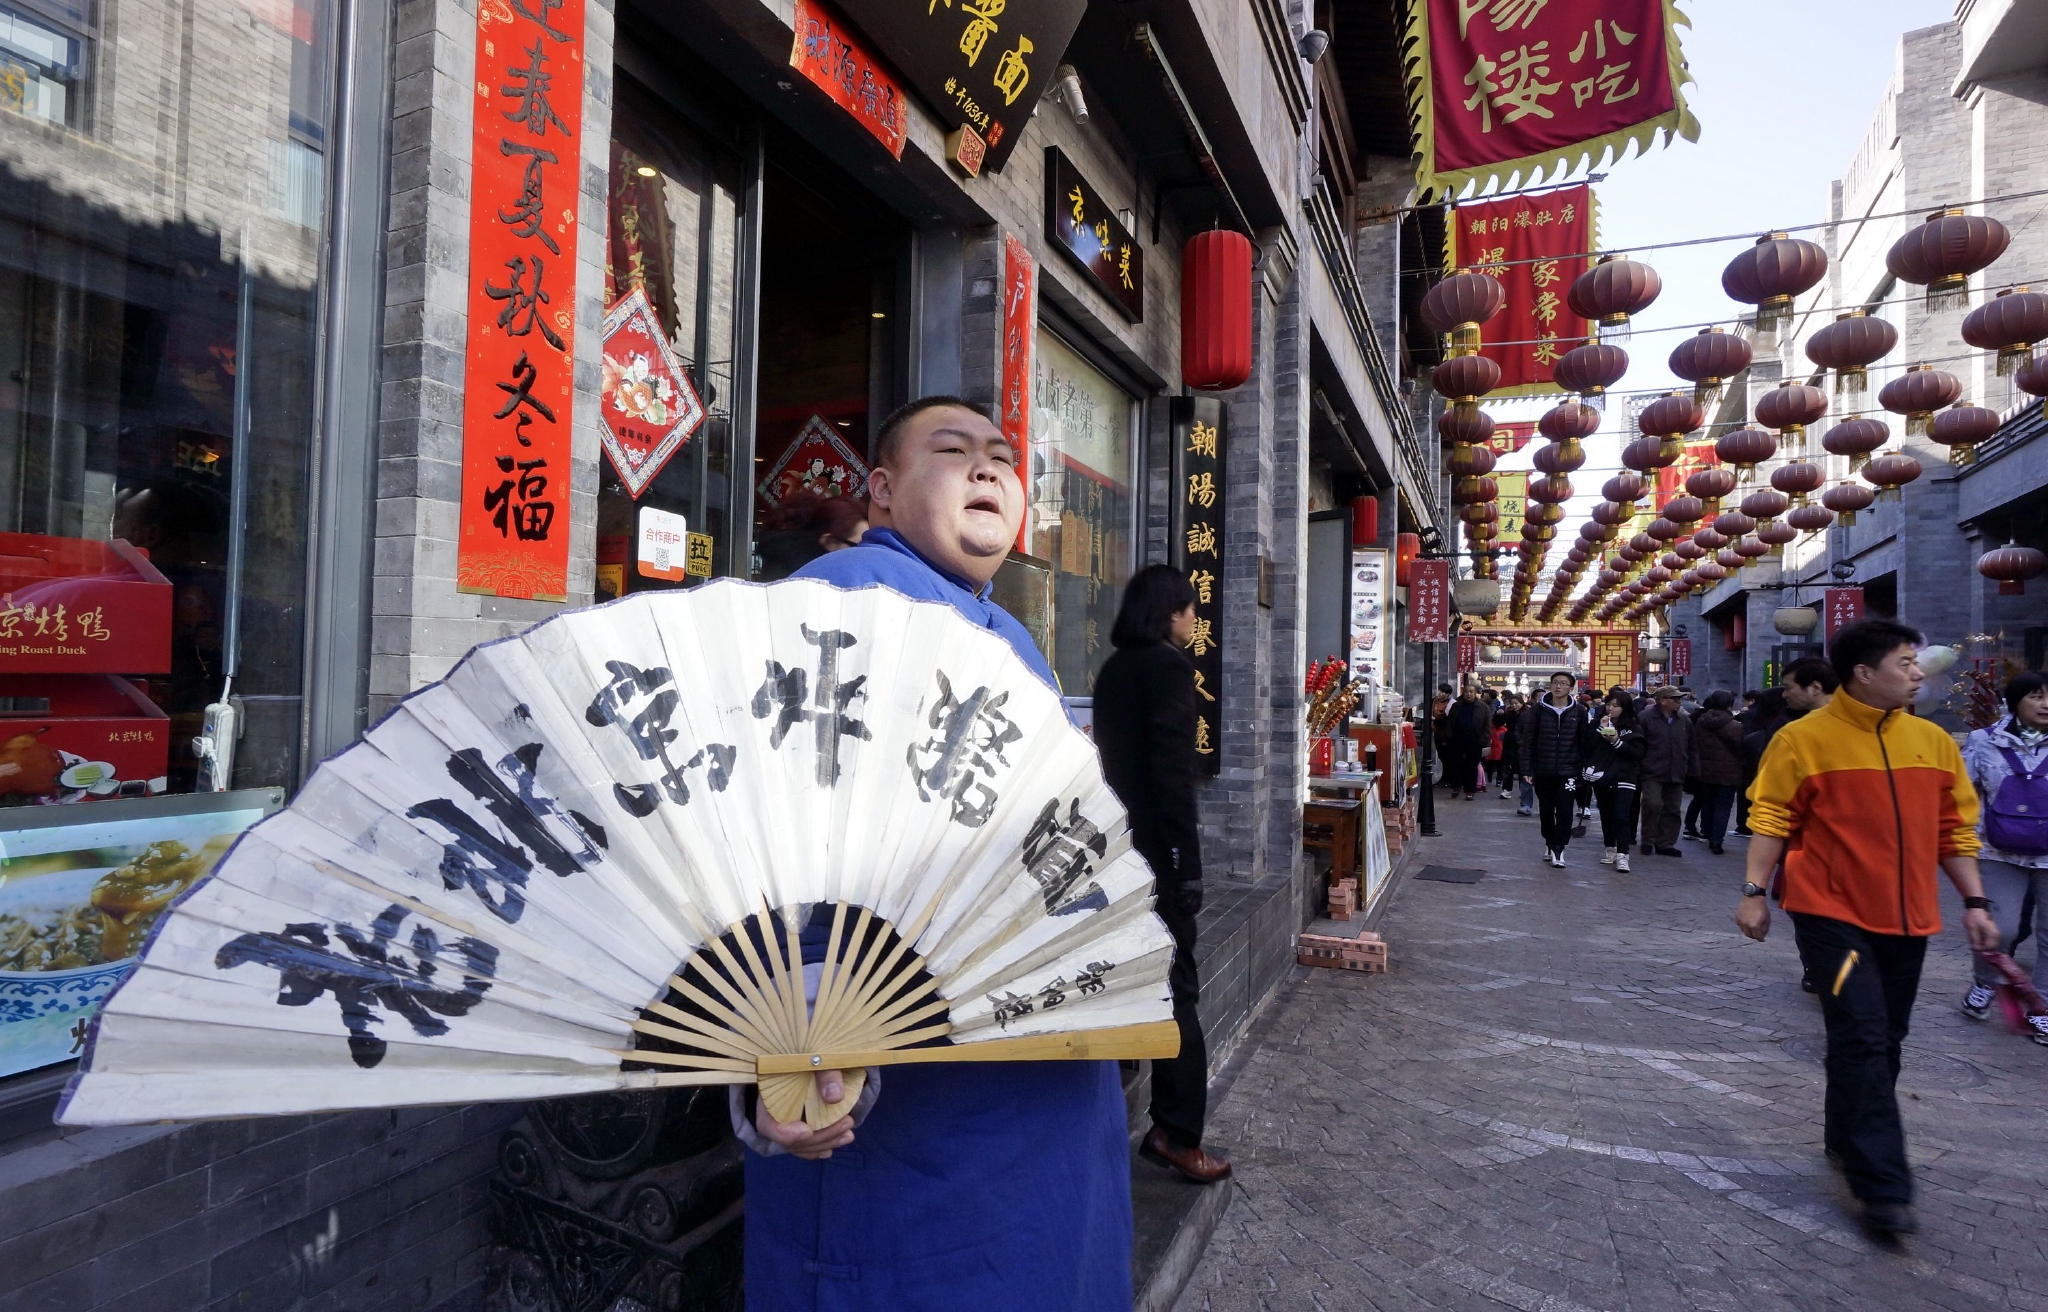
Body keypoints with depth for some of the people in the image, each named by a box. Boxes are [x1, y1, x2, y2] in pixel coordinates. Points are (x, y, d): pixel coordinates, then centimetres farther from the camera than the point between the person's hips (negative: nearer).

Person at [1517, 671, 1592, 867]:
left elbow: (1584, 742, 3)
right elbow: (1528, 739, -2)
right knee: (1546, 810, 11)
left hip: (1568, 771, -1)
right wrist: (1527, 768, -6)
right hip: (1543, 770, 1)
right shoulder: (1539, 709, -2)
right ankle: (1549, 842, 29)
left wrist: (1583, 769, -1)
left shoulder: (1579, 711, -1)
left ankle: (1558, 847, 2)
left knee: (1564, 810, -6)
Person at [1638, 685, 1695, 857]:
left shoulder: (1684, 720, 11)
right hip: (1653, 773, -5)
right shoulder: (1646, 718, -6)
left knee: (1672, 809, 8)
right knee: (1652, 805, -12)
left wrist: (1690, 771, 10)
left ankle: (1665, 843, 17)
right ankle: (1648, 841, 3)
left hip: (1676, 775, 6)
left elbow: (1690, 748, 16)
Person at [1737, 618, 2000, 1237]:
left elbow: (1954, 826, 13)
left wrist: (1974, 902, 10)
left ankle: (1848, 1140, 33)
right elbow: (1772, 818, -6)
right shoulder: (1805, 738, -9)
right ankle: (1882, 1186, -3)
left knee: (1883, 1041, 14)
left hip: (1906, 919, 6)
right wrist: (1754, 892, -9)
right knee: (1861, 1037, -9)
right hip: (1833, 913, -5)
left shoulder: (1933, 741, 6)